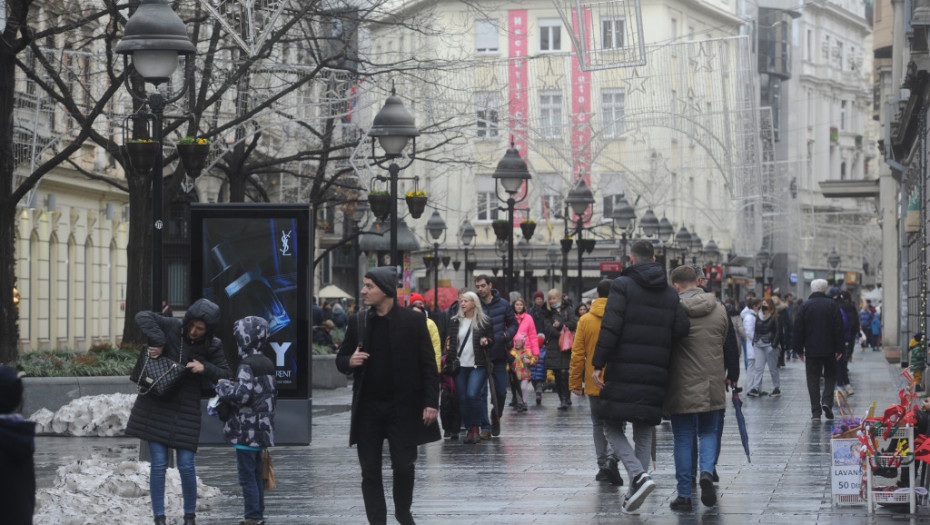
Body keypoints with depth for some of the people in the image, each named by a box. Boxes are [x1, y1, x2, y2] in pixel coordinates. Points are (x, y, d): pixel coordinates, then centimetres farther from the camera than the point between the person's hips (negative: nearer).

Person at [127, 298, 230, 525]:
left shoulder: (212, 346, -3)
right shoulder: (173, 327, -8)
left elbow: (225, 375, 2)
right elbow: (143, 317, -15)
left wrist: (205, 368, -16)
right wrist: (158, 342, -24)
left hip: (186, 409, 1)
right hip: (156, 404, -1)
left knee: (186, 466, -1)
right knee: (158, 464, 0)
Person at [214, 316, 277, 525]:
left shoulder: (247, 365, -17)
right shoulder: (267, 363, 12)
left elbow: (242, 394, -25)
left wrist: (223, 386, -8)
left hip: (247, 430, -9)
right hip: (262, 429, 9)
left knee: (246, 475, -3)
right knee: (256, 474, 15)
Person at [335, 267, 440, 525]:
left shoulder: (413, 320, -5)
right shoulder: (358, 322, 5)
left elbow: (428, 365, -4)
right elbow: (341, 360, 14)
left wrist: (431, 402, -11)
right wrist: (349, 361, -10)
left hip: (403, 407, -3)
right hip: (367, 407, 3)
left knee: (403, 465, 3)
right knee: (370, 471, 3)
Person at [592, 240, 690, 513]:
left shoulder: (622, 285, -3)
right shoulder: (670, 294, 11)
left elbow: (610, 327, -12)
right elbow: (681, 330, 1)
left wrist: (598, 364, -11)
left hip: (622, 373, -4)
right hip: (655, 376, 4)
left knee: (613, 429, 4)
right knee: (644, 434, 13)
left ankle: (639, 475, -17)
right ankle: (634, 492, 10)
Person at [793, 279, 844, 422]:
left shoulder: (805, 306, -1)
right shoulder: (832, 304, -2)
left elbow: (798, 329, -1)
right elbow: (839, 328, -3)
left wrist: (799, 350, 6)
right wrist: (839, 349, 1)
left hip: (811, 350, 0)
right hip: (829, 350, 0)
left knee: (813, 379, 4)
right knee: (830, 376, 15)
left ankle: (816, 412, 0)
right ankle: (827, 402, -7)